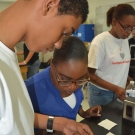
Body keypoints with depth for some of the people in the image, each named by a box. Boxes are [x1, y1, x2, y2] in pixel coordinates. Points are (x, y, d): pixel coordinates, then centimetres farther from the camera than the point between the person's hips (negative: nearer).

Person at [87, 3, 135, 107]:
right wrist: (115, 88, -21)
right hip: (101, 94, -6)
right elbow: (90, 74, -14)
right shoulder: (100, 41, -15)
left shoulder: (125, 40, 4)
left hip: (119, 92, 6)